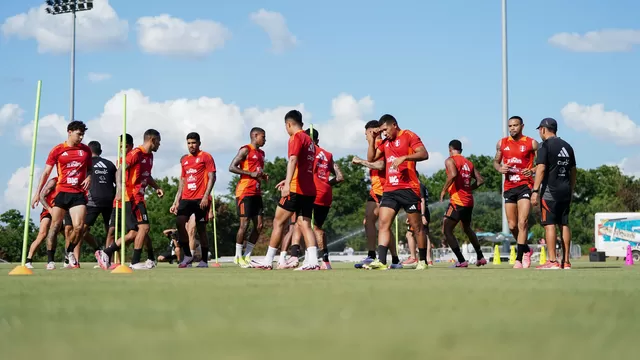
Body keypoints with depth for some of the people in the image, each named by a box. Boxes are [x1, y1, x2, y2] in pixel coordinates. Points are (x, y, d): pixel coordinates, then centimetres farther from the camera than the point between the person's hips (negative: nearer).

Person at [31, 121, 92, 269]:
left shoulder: (86, 150, 9)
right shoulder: (58, 150, 2)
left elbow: (90, 169, 22)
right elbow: (46, 172, 4)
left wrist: (89, 178, -1)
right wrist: (38, 193, 0)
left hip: (79, 194, 1)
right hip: (61, 192, -1)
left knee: (79, 226, -11)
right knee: (55, 226, 0)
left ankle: (70, 251, 16)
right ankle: (50, 260, 6)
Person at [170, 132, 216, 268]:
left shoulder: (206, 157, 0)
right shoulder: (184, 160, 18)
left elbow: (212, 177, -6)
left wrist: (206, 196, -16)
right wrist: (176, 201, 14)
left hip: (201, 199, -5)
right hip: (186, 198, 5)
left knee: (201, 228, -2)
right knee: (179, 222, -15)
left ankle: (204, 261, 7)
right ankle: (187, 255, -7)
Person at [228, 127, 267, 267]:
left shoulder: (261, 153, 20)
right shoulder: (245, 150, -6)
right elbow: (232, 167, -13)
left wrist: (263, 177, 10)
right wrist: (251, 173, -19)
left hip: (256, 192, 8)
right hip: (245, 191, -8)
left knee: (259, 225, 3)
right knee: (244, 223, -8)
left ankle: (247, 255, 10)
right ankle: (238, 256, 1)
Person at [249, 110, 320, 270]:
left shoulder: (296, 137, -7)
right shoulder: (309, 140, 20)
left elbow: (293, 161, -23)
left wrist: (287, 184, -33)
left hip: (296, 189, -8)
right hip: (309, 190, 8)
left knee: (278, 222, 2)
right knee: (305, 224, 2)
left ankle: (268, 262, 5)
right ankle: (313, 261, -14)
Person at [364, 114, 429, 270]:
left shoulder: (408, 136, -3)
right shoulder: (385, 142, 18)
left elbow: (424, 154, -14)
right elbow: (371, 158, 19)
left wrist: (404, 158, -25)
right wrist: (372, 139, 10)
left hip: (408, 189, -7)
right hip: (389, 190, 7)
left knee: (417, 226, 2)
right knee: (383, 223, -7)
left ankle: (423, 261, 12)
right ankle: (381, 261, -14)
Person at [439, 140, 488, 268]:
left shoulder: (450, 160, -4)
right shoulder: (469, 163, 16)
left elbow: (453, 175, -24)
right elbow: (480, 180, 11)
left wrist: (444, 190, -13)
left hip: (457, 201, -8)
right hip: (469, 201, 8)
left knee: (447, 231, -5)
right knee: (467, 229, 28)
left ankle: (461, 261, -14)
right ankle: (480, 257, 35)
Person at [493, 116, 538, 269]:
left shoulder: (531, 143, -1)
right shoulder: (502, 143, 10)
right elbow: (496, 161, 20)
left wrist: (532, 171, -19)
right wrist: (500, 168, -2)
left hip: (525, 185, -5)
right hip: (509, 187, 5)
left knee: (522, 222, -16)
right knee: (512, 225, 8)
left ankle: (519, 258, -17)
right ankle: (526, 250, 31)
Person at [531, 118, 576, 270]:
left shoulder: (546, 145, -6)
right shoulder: (567, 146, 16)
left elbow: (541, 168, -15)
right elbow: (574, 170, 19)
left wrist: (535, 190, -16)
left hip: (550, 190, -7)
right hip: (565, 190, 7)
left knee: (549, 224, -7)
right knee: (564, 224, 8)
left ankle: (552, 261, -12)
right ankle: (566, 261, 8)